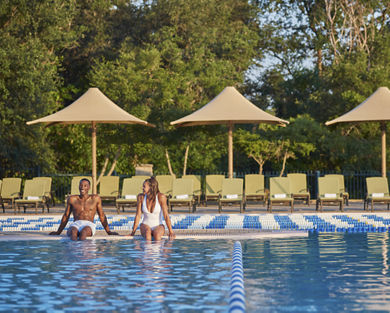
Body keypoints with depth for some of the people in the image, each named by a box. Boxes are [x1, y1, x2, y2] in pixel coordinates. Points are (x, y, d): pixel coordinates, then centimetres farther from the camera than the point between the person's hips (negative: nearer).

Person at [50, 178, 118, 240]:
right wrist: (58, 232, 26)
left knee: (84, 231, -41)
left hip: (89, 225, -1)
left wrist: (108, 231, 17)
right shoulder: (72, 199, 19)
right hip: (76, 224, 1)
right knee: (73, 232, -40)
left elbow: (102, 216, 21)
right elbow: (66, 216, 26)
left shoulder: (96, 199, 16)